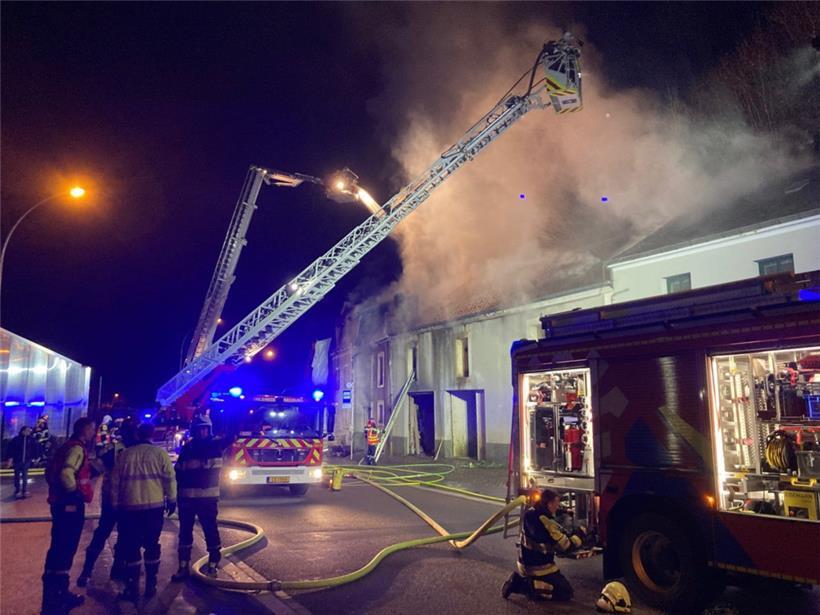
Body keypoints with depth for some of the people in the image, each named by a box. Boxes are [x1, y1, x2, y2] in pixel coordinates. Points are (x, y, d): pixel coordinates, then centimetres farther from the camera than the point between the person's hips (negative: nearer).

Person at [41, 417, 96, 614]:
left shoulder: (67, 447, 15)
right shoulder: (77, 448, -16)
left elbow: (51, 471, 22)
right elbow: (66, 473, -31)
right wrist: (75, 493, -18)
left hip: (61, 503, 10)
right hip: (70, 506, -10)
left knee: (60, 549, 17)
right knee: (64, 550, -4)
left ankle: (58, 593, 27)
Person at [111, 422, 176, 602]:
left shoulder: (125, 454, 3)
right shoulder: (160, 453, -3)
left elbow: (115, 480, 5)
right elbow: (169, 478, -6)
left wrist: (115, 504, 15)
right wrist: (171, 499, 5)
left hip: (129, 506, 1)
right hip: (154, 505, 0)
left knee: (131, 546, 7)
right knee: (152, 545, 10)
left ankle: (132, 588, 7)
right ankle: (151, 586, 14)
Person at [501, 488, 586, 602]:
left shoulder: (530, 513, 0)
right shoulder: (546, 521, -25)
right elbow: (565, 546, -16)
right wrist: (580, 533, -3)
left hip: (525, 563, 8)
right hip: (539, 567, -8)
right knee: (566, 592, 2)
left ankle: (519, 581, 8)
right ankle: (530, 588, -9)